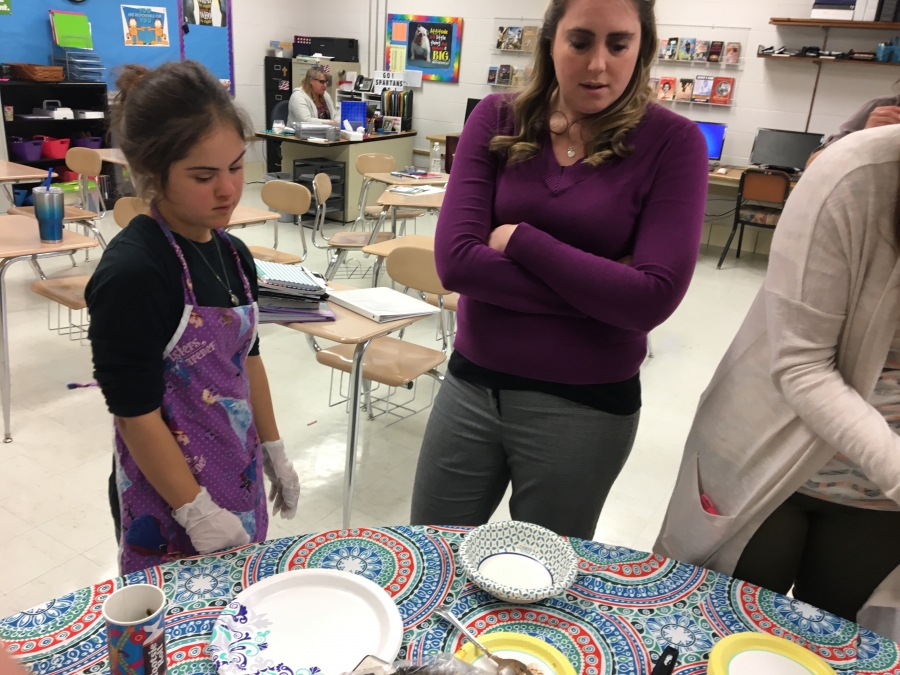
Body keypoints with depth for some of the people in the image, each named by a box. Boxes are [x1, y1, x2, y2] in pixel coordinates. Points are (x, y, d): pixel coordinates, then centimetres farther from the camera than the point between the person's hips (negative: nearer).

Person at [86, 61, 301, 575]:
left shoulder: (233, 254, 1)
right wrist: (198, 512, -16)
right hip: (170, 500, -7)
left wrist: (274, 453, 14)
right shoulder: (132, 273, -22)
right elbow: (135, 414, -19)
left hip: (240, 479, 7)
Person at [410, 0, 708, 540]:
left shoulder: (673, 141, -8)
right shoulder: (498, 121, -2)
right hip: (471, 386, 3)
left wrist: (520, 240, -15)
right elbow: (455, 260, -14)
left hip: (585, 407, -2)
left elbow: (654, 297, -18)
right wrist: (597, 290, -16)